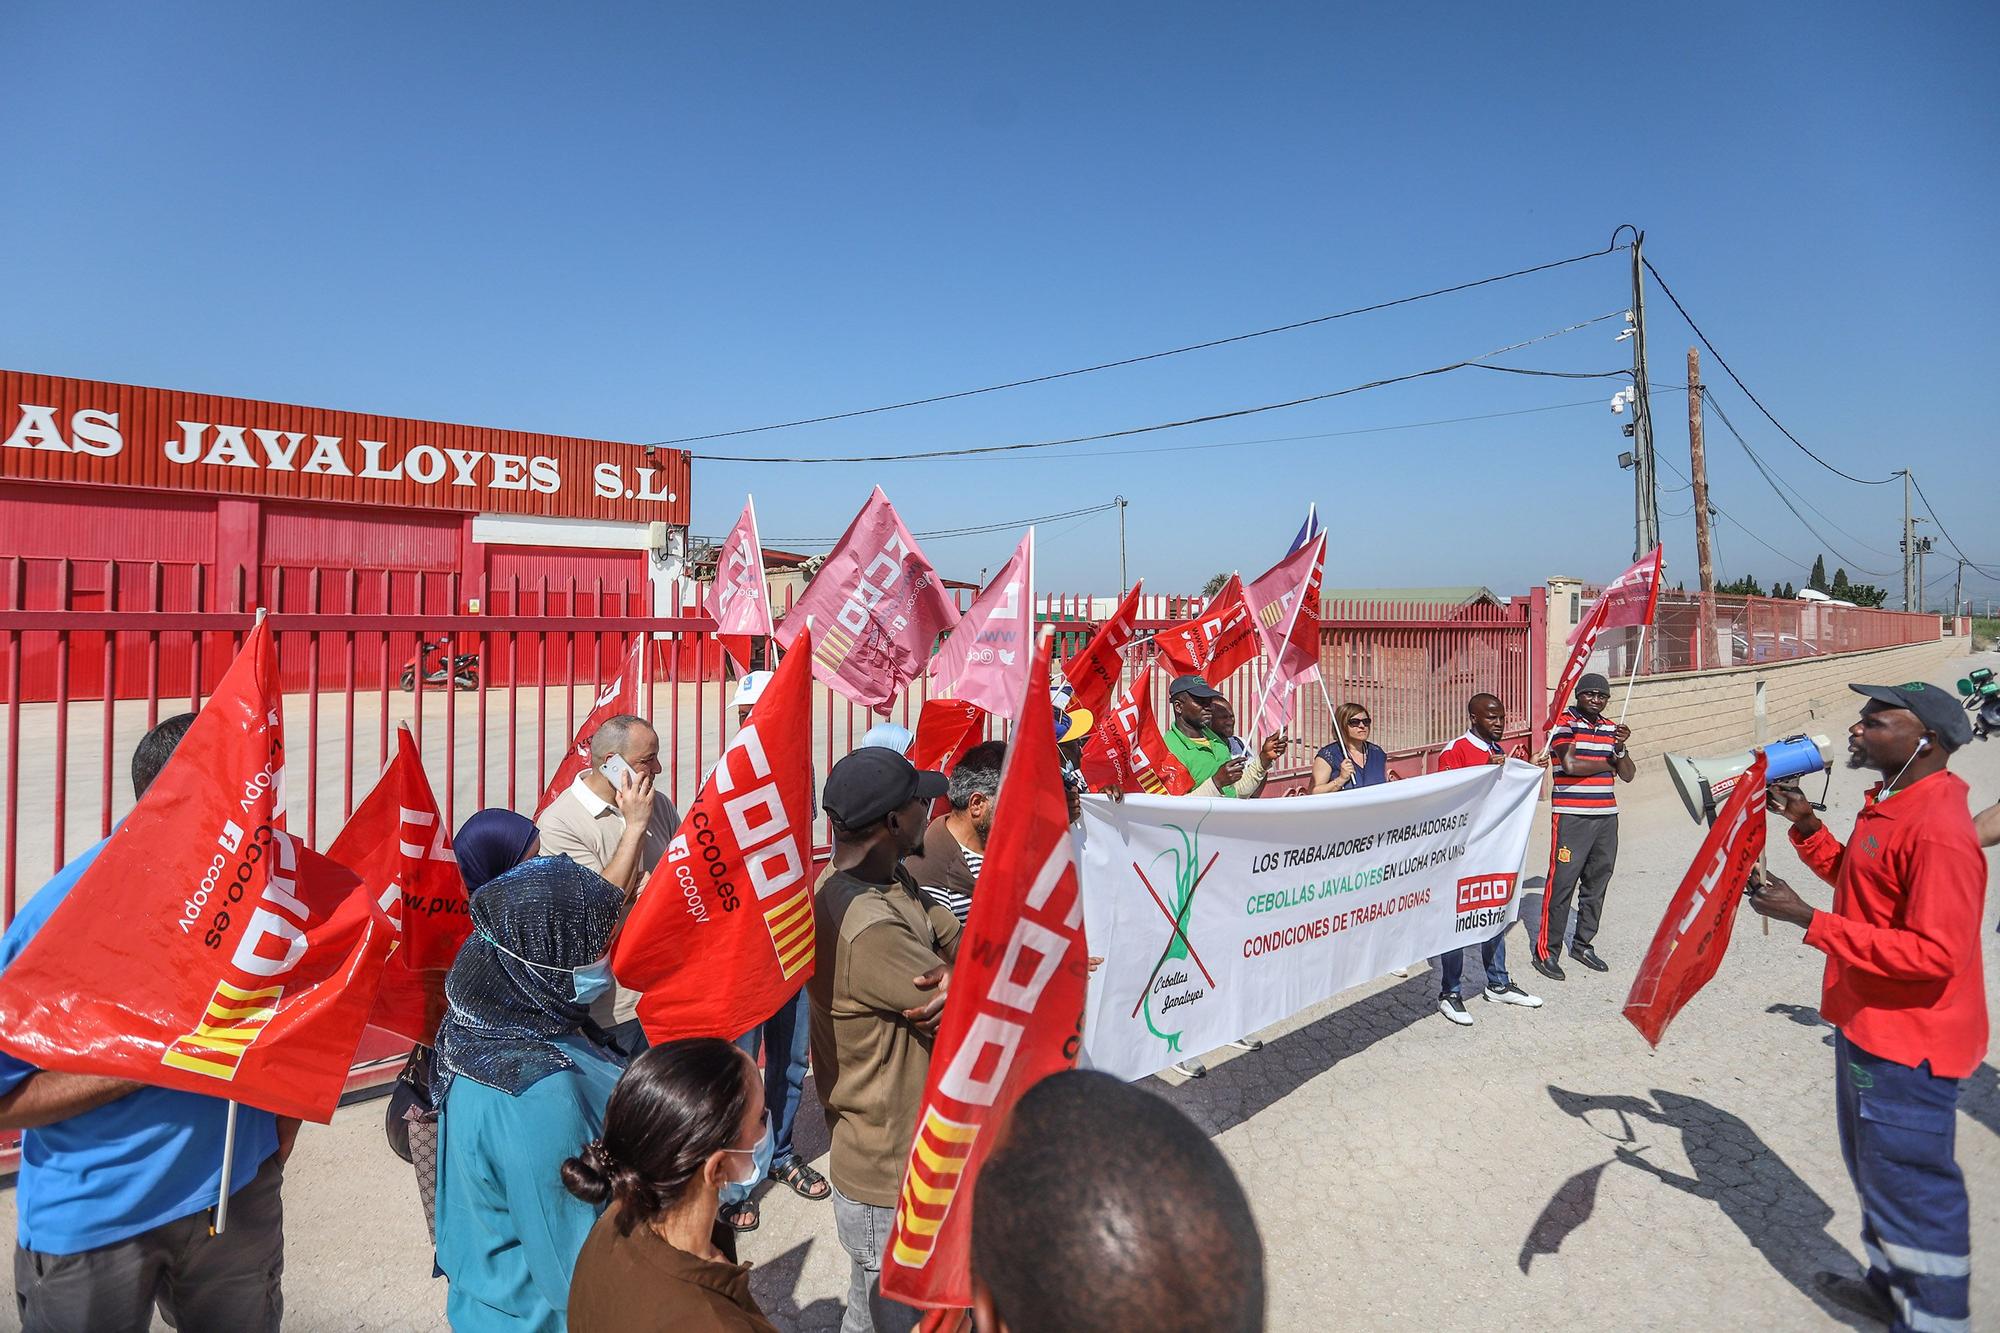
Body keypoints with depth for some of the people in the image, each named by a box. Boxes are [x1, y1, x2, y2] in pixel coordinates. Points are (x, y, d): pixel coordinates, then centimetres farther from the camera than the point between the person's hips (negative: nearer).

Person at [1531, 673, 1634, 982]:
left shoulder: (1611, 727, 14)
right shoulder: (1564, 722, -5)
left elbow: (1628, 775, 11)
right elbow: (1570, 764, -19)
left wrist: (1620, 748, -8)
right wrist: (1606, 763, -3)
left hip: (1606, 816, 7)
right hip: (1571, 816, -7)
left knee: (1597, 883, 13)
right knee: (1561, 883, -6)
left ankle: (1583, 944, 27)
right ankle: (1546, 951, 2)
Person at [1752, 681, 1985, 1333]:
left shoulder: (1939, 834, -26)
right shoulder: (1889, 803, 5)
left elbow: (1935, 954, -29)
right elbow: (1858, 882, 18)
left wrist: (1811, 922, -29)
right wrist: (1807, 826, 5)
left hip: (1909, 1045, -10)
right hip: (1868, 1024, 10)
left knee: (1913, 1186, 7)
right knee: (1875, 1168, 26)